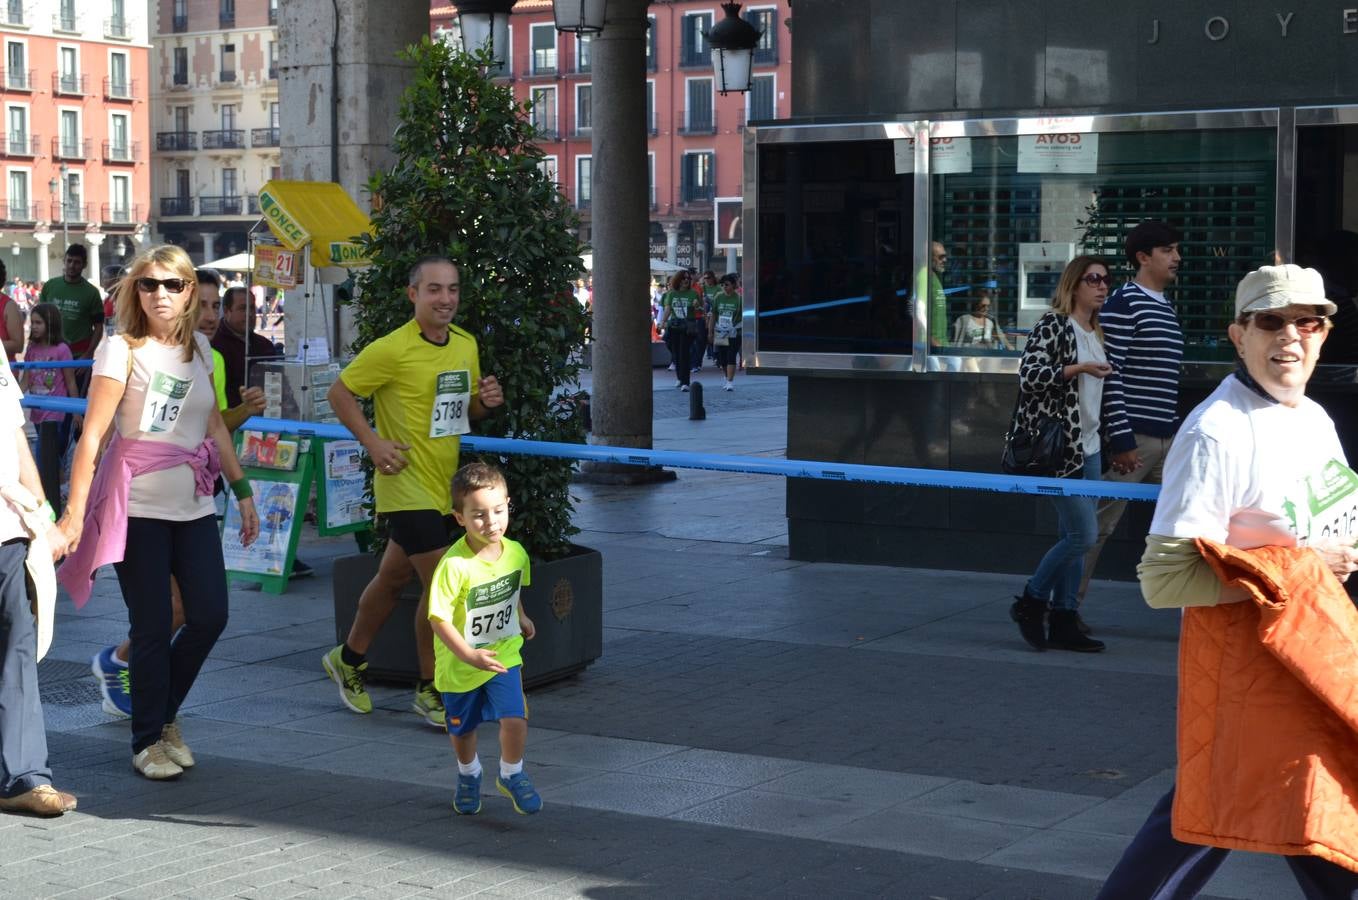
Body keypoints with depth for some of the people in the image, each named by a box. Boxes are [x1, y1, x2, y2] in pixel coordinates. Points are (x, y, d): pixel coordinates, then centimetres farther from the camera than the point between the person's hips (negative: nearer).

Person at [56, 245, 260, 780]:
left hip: (193, 505, 5)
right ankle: (148, 740, 16)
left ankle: (163, 713, 26)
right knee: (152, 627, 0)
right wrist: (74, 512, -18)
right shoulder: (122, 350, -8)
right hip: (138, 507, -5)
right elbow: (92, 436, -13)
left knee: (210, 616, 2)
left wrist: (241, 491, 13)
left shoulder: (200, 349, 9)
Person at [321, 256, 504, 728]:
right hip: (407, 485, -7)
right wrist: (373, 443, -16)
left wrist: (485, 401, -4)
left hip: (442, 485, 7)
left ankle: (348, 659, 37)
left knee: (393, 576, 18)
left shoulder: (467, 345, 7)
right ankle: (428, 689, 5)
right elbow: (340, 392, -8)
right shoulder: (392, 349, -15)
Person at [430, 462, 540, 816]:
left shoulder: (516, 552, -9)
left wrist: (520, 618, 19)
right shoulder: (454, 565, -27)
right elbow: (438, 618, -26)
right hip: (459, 663, -2)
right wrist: (469, 655, -32)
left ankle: (511, 775, 12)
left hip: (504, 653, 2)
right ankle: (468, 775, 48)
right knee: (462, 730, 18)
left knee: (514, 718, -15)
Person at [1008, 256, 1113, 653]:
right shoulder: (1052, 325, -8)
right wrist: (1078, 368, -23)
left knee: (1073, 537, 7)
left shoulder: (1096, 334, 16)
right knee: (1083, 534, -12)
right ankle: (1030, 603, 4)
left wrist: (1104, 445, 24)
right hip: (1058, 445, -8)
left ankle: (1062, 622, 10)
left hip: (1088, 449, 8)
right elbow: (1028, 375, -17)